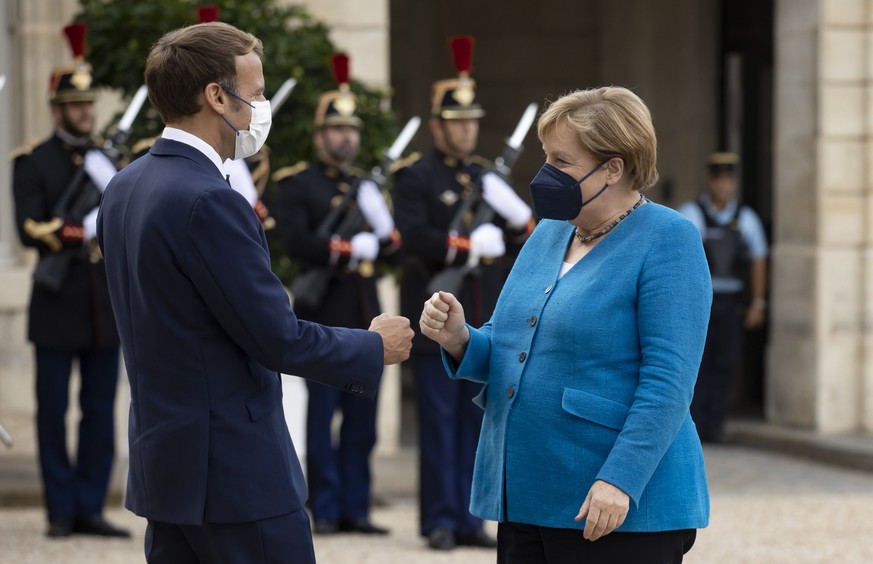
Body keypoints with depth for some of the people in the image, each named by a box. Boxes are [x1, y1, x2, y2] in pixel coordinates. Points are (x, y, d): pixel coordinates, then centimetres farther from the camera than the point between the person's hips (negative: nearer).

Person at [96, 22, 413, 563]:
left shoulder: (126, 187, 8)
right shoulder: (209, 202, -21)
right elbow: (278, 339, -18)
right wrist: (375, 347, -3)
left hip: (165, 463, 9)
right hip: (237, 476, -9)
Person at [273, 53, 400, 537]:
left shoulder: (367, 186, 19)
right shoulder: (297, 185, 1)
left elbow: (393, 244, 9)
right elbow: (294, 242, -14)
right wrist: (352, 250, -14)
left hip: (365, 316, 5)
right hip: (324, 316, -5)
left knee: (362, 419, 4)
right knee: (323, 415, -3)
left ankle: (356, 509, 8)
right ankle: (325, 510, 1)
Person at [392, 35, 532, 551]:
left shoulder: (486, 177, 15)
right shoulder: (415, 177, -3)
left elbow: (521, 237, 12)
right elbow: (414, 238, -17)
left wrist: (517, 220, -9)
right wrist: (469, 246, -22)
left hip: (484, 323, 6)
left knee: (476, 422, 6)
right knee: (439, 422, -4)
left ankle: (468, 519, 11)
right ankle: (440, 521, 1)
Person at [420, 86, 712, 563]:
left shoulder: (667, 241, -9)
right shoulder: (549, 233, 13)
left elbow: (669, 378, -17)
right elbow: (510, 349, 18)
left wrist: (620, 480, -24)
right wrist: (460, 340, -3)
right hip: (525, 501, 7)